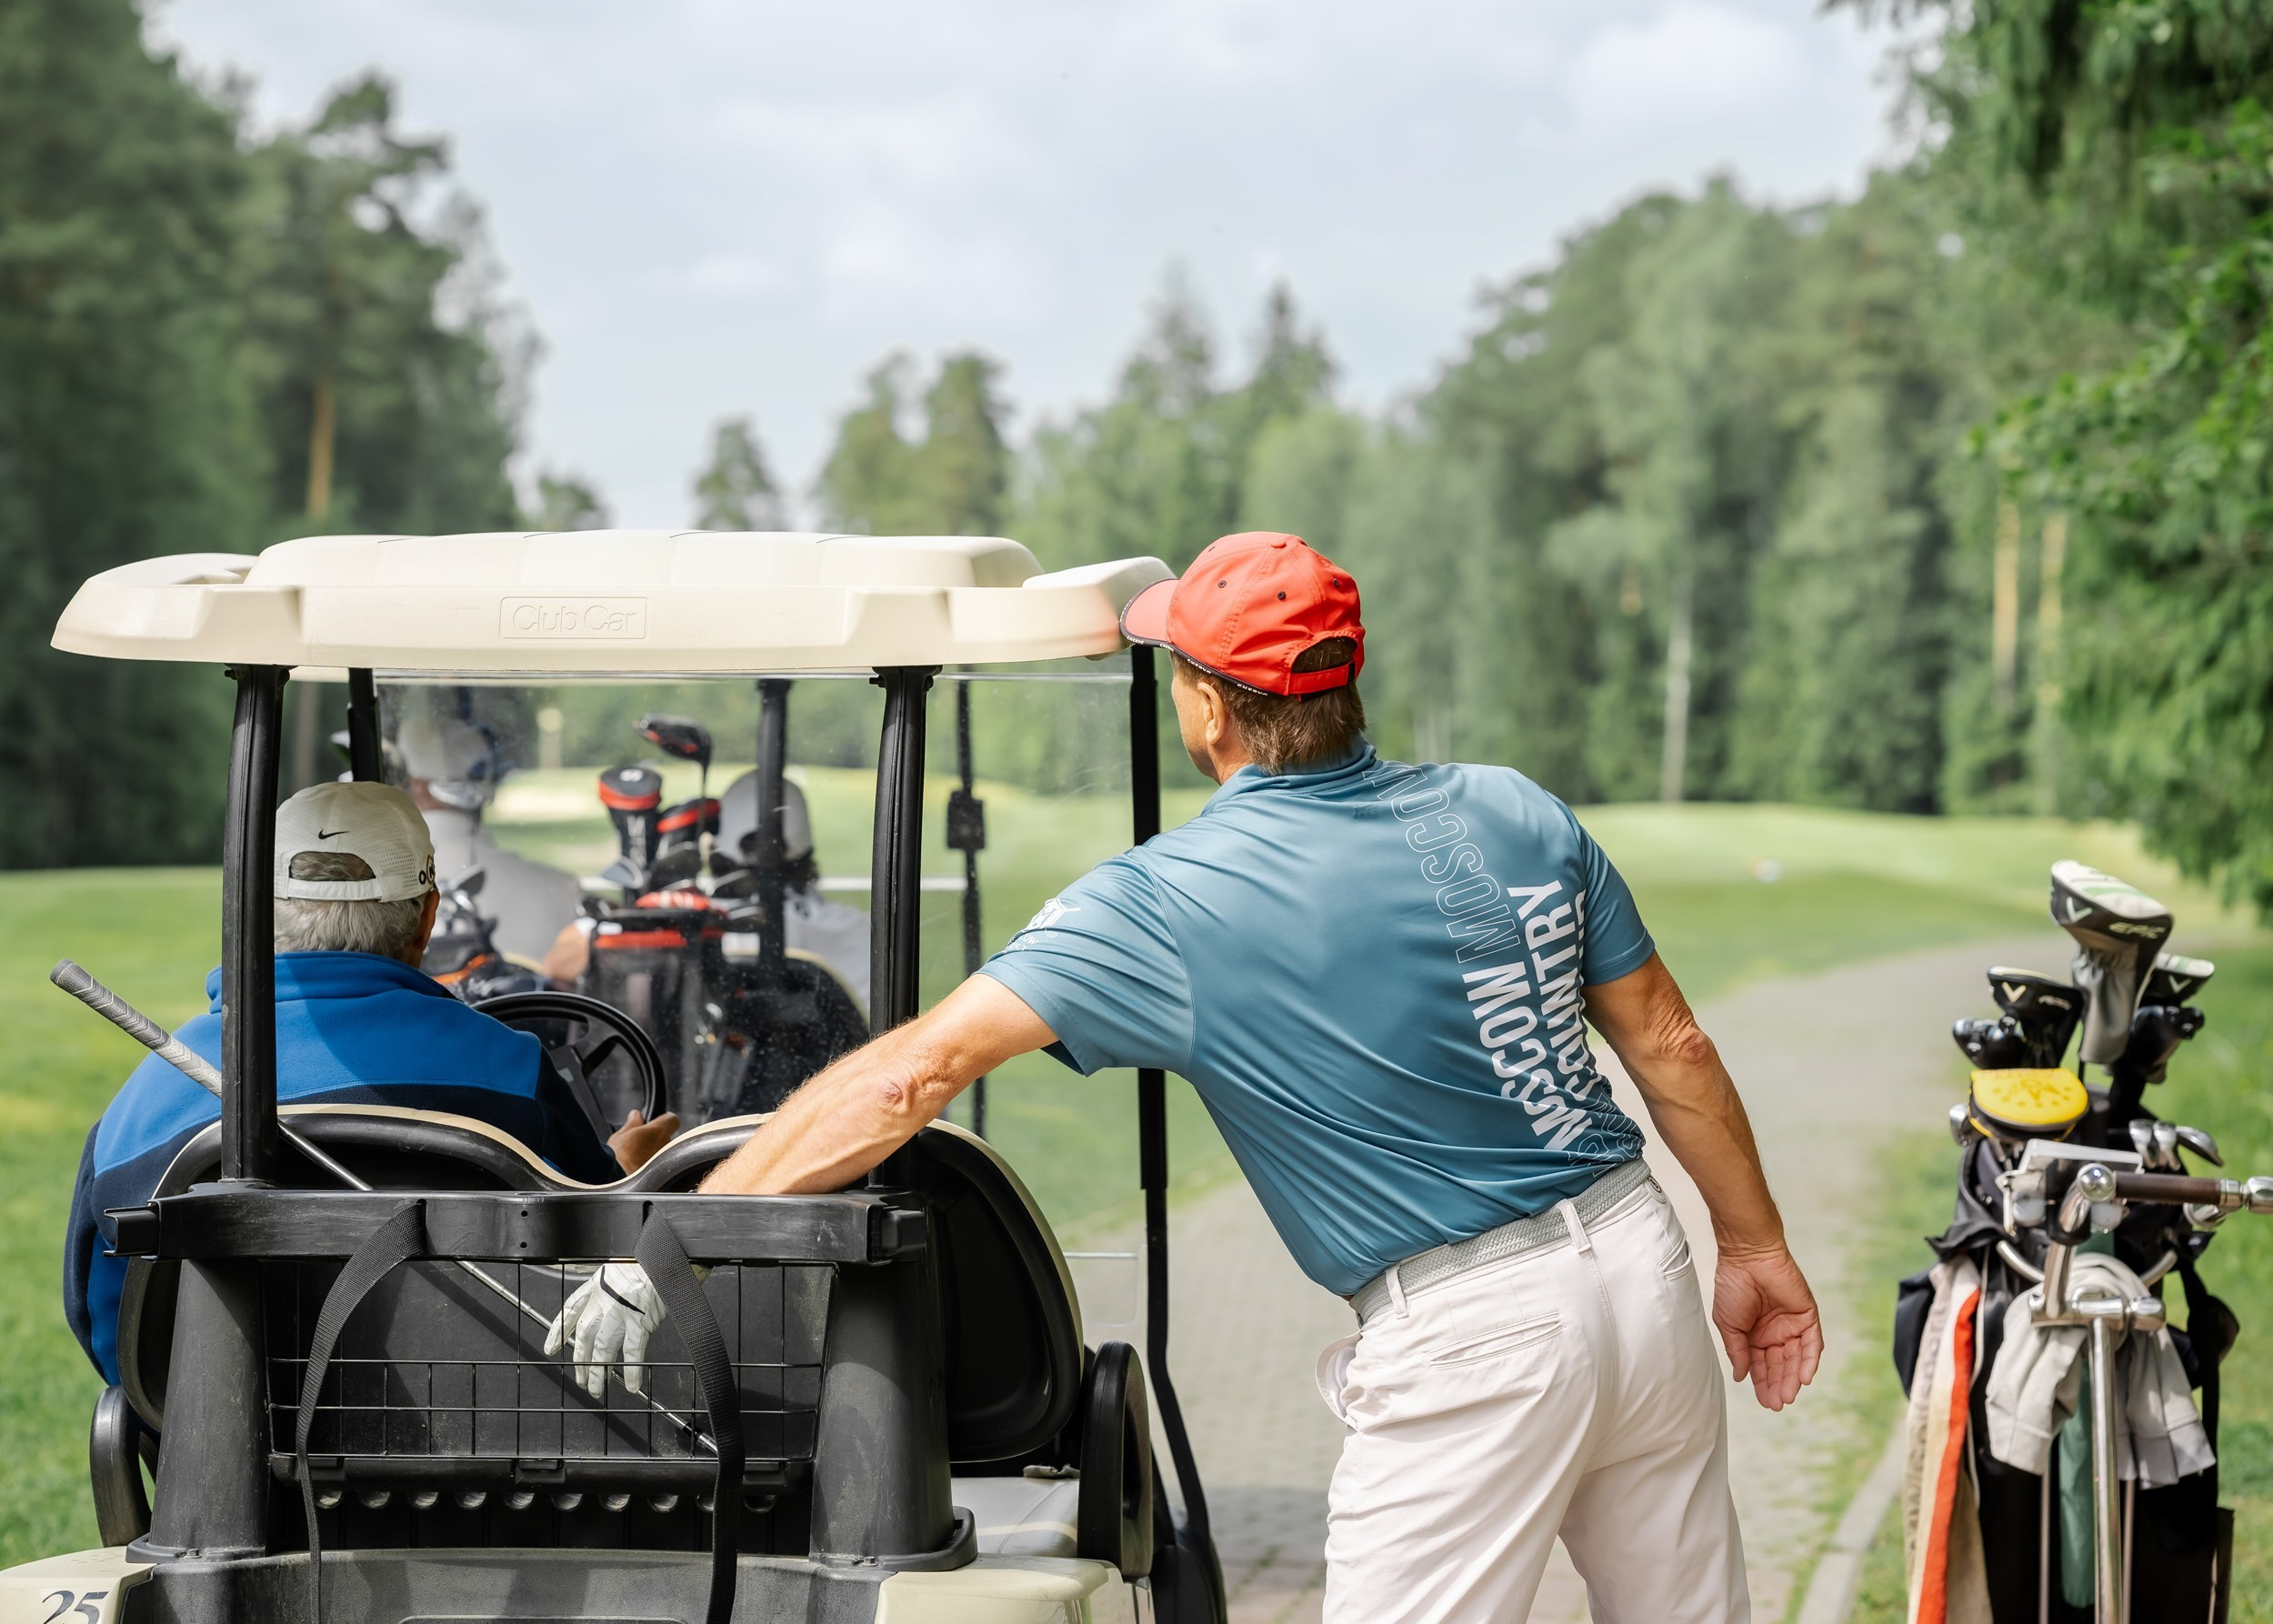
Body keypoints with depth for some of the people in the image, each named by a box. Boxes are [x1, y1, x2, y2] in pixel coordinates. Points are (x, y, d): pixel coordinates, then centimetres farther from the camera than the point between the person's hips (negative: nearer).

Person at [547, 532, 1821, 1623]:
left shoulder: (1165, 908, -12)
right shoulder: (1514, 815, 2)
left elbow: (916, 1072, -16)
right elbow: (1671, 1045, 9)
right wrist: (1756, 1246, 23)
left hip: (1468, 1338, -6)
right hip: (1643, 1268, 6)